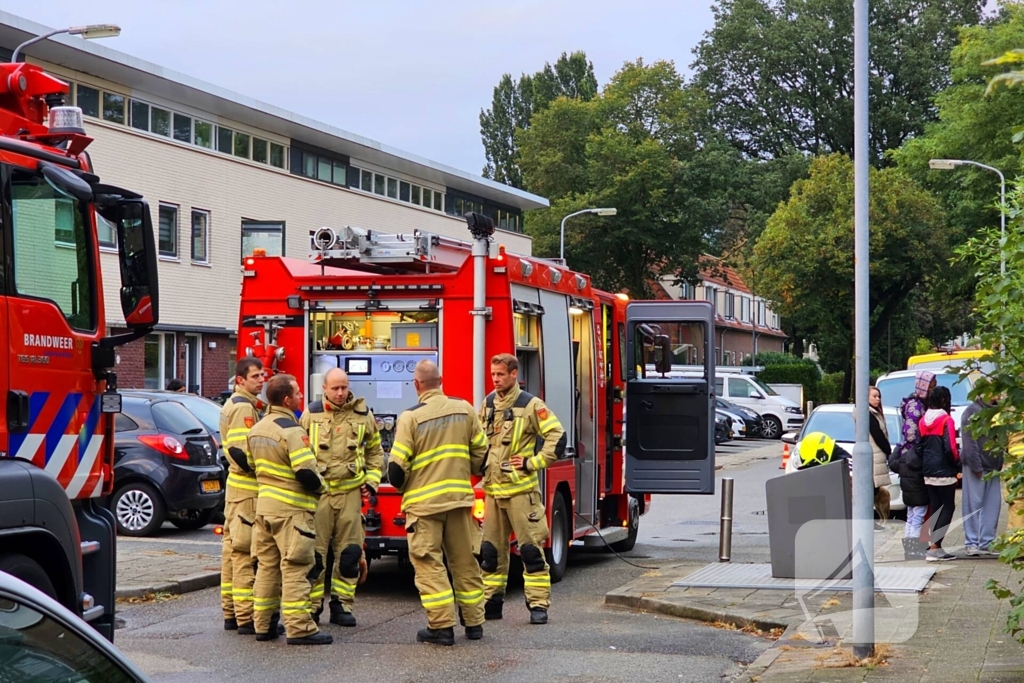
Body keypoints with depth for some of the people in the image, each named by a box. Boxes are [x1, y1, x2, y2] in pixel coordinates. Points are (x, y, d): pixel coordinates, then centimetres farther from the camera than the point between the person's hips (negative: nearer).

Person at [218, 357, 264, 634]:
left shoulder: (234, 405, 17)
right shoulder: (243, 408, -15)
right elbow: (243, 454, -24)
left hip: (237, 485, 11)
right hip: (248, 489, -11)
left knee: (233, 549, 13)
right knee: (245, 553, -9)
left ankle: (231, 612, 19)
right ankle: (247, 618, -8)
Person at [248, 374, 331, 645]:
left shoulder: (257, 429, 11)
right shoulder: (291, 431, -17)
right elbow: (306, 473, -22)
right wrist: (320, 486, -4)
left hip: (264, 505, 8)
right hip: (291, 509, -8)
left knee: (267, 566, 12)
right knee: (294, 569, -7)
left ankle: (263, 625, 16)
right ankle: (299, 628, -7)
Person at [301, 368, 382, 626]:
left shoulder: (363, 415, 6)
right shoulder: (311, 415, 2)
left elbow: (375, 451, 18)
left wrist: (372, 480, 9)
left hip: (350, 492, 2)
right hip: (317, 492, -1)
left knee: (349, 552, 3)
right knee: (314, 552, -1)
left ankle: (342, 605, 12)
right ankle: (311, 606, 7)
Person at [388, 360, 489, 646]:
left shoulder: (411, 417, -10)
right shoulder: (464, 409, 3)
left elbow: (396, 467, -11)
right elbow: (481, 453, 8)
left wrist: (402, 487, 10)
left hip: (424, 502, -4)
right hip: (459, 497, 4)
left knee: (429, 562, 1)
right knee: (464, 561, 13)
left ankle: (442, 626, -2)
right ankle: (474, 623, 19)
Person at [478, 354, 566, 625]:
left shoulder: (531, 405, -7)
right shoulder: (487, 404, 12)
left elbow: (557, 437, -10)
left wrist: (533, 463, -12)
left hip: (521, 489, -6)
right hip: (492, 489, 6)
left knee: (531, 549, -4)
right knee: (491, 549, 9)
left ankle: (538, 605, 1)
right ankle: (491, 602, 17)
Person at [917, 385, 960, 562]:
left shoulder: (923, 421, 7)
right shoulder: (946, 420, -13)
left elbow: (918, 447, 8)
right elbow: (950, 448, -17)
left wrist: (925, 463, 16)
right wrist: (957, 465, -3)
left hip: (928, 472, 7)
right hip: (944, 471, -7)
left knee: (935, 507, 12)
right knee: (947, 507, 0)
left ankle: (937, 547, 12)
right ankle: (934, 547, -9)